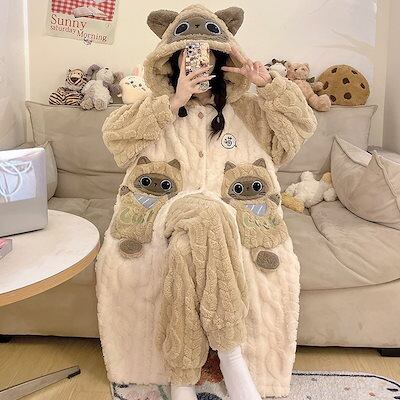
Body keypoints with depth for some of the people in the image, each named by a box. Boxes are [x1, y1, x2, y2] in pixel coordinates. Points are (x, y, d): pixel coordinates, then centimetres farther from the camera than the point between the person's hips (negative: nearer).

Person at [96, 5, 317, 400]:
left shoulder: (245, 110, 20)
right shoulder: (156, 105, 17)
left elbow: (301, 125, 10)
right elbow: (114, 134, -2)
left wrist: (267, 80, -2)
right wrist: (173, 103, -8)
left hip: (228, 224, 1)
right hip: (164, 215, -1)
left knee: (188, 250, -35)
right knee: (206, 212, -36)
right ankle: (230, 353, -26)